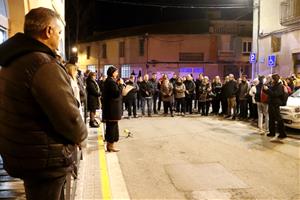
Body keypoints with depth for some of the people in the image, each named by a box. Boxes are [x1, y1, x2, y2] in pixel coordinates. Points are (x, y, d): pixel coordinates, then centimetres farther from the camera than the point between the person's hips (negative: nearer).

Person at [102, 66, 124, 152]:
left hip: (109, 107, 11)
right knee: (113, 125, -3)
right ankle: (111, 145, 4)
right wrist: (121, 84, -13)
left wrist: (118, 84, 8)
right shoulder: (111, 82, -18)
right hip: (113, 107, -11)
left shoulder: (108, 81, 14)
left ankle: (109, 144, 25)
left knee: (110, 125, 16)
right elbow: (117, 93, -23)